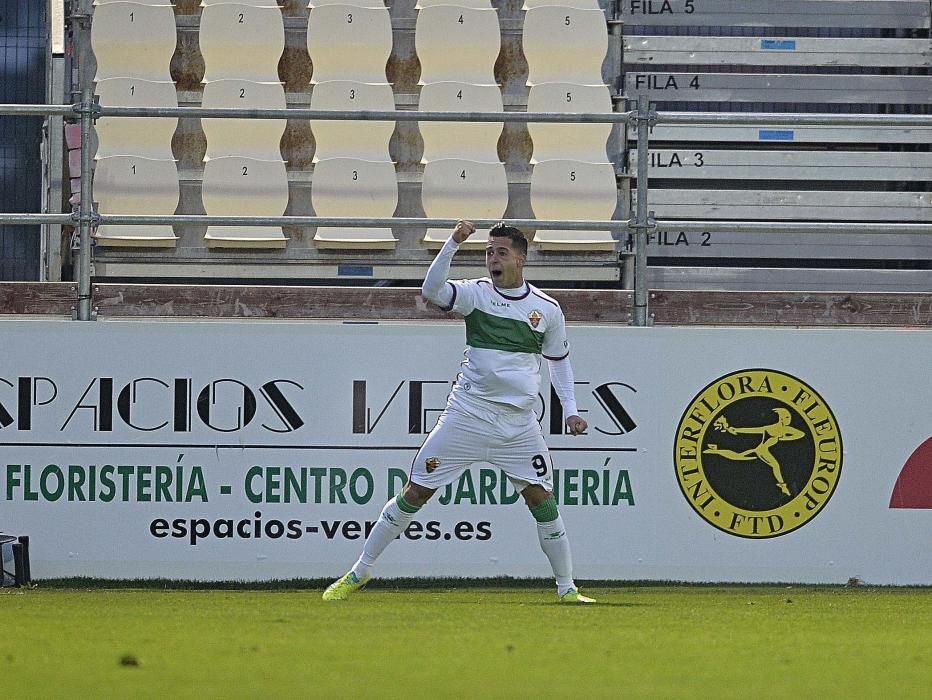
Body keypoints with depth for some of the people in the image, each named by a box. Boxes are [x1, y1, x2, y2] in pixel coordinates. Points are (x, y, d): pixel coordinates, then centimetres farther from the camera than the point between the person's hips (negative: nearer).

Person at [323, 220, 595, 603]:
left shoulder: (547, 309, 4)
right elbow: (432, 290, -20)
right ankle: (359, 573, 6)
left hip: (518, 424, 1)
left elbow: (559, 360, 17)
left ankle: (567, 588, 12)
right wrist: (453, 244, -30)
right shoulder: (476, 293, -1)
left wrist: (570, 410, 9)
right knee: (415, 493, -2)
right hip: (467, 415, -1)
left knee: (543, 500, -2)